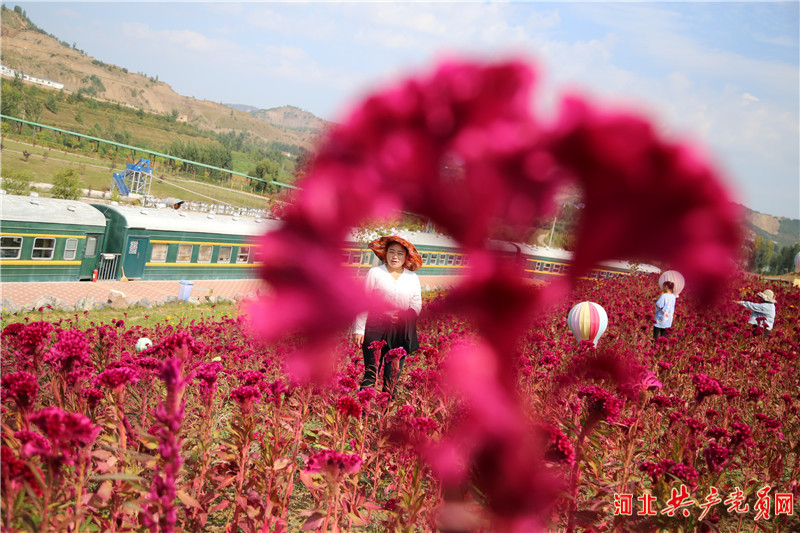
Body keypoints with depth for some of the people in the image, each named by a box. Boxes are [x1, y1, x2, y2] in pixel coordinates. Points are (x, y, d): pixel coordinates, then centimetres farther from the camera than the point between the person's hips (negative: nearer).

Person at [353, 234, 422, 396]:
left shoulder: (413, 278, 12)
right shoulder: (375, 273, 4)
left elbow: (417, 306, 12)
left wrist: (403, 316, -6)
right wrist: (358, 330, -2)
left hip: (401, 333, 3)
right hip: (376, 329, -3)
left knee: (393, 376, 5)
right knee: (371, 372, -6)